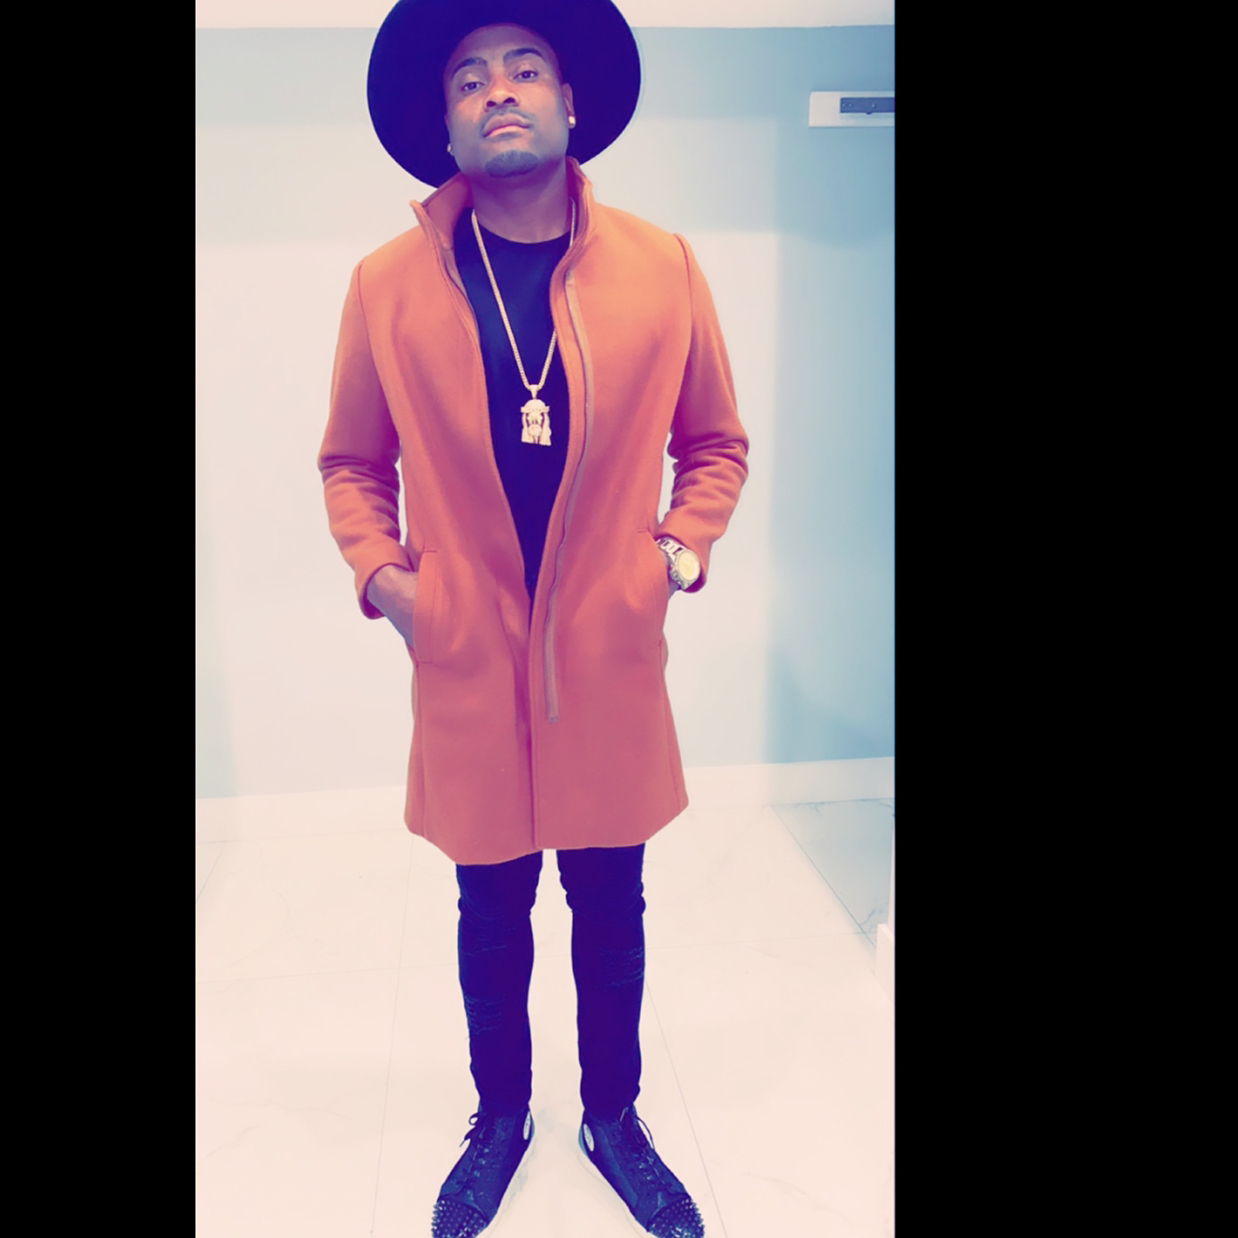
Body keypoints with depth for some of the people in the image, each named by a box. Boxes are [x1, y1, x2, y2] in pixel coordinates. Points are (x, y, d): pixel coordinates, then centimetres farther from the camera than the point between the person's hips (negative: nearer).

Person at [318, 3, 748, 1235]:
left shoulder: (661, 268, -2)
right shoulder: (388, 285, -3)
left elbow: (714, 443, 9)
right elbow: (352, 463, 9)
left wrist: (683, 547, -6)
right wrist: (380, 574, -6)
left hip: (613, 663, 1)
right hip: (466, 669, 0)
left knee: (611, 913, 16)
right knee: (490, 918, 17)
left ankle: (614, 1119, 41)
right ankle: (501, 1118, 43)